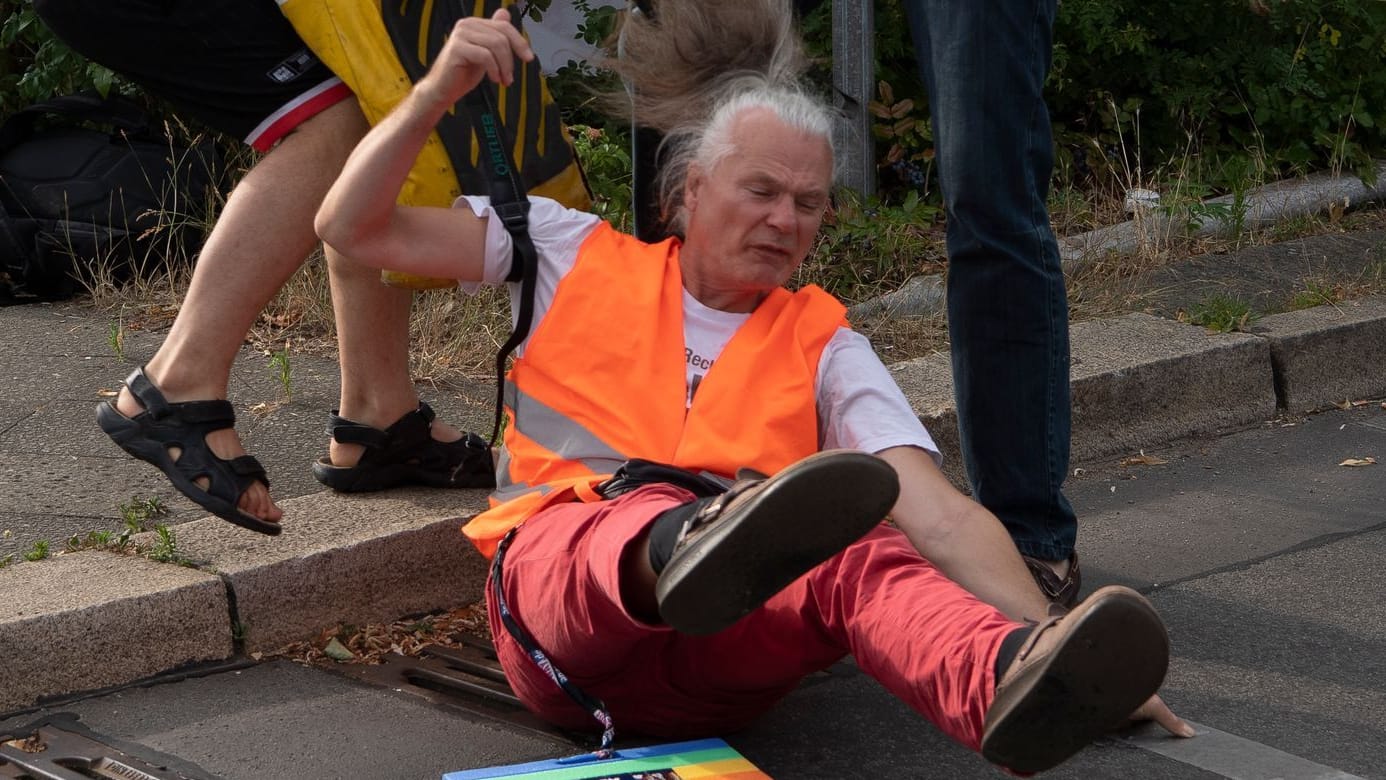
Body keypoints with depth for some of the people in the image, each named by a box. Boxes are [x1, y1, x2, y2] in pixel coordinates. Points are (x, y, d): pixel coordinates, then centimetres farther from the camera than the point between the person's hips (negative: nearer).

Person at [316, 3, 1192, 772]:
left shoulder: (822, 346, 22)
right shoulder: (578, 258, 23)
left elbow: (940, 513, 8)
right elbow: (355, 229, 21)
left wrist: (1054, 645, -6)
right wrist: (437, 92, 5)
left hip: (718, 662, 1)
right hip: (559, 582, -1)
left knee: (849, 551, -35)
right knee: (652, 506, -38)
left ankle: (1008, 683, -66)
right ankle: (691, 551, -74)